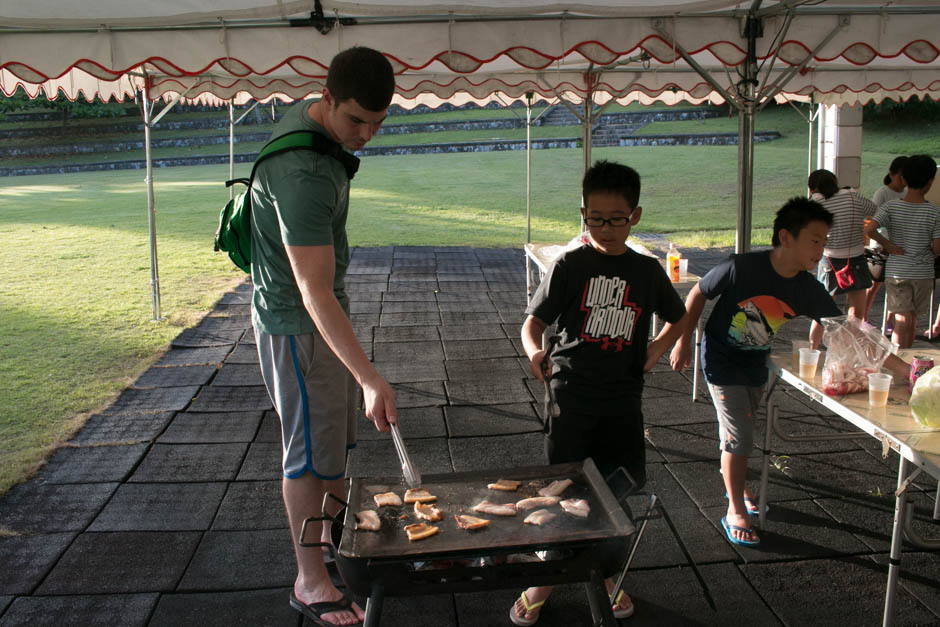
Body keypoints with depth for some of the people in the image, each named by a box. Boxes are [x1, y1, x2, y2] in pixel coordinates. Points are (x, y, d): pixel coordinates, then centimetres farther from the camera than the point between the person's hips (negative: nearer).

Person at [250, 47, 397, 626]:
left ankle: (337, 539, 40)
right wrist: (371, 379, -41)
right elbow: (314, 293, -37)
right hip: (297, 323, -10)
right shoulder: (305, 175, -33)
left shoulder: (310, 116, -1)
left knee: (337, 437, 21)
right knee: (311, 452, 2)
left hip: (326, 307, 10)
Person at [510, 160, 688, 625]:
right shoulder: (570, 266, -4)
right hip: (571, 394, -2)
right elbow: (532, 323, -6)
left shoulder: (648, 271, 4)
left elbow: (679, 318, 21)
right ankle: (542, 582, 22)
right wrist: (534, 352, -27)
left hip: (623, 398, 3)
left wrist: (656, 350, 5)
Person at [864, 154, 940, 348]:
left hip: (896, 272, 0)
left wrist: (888, 245, -8)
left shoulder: (890, 207, -8)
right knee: (911, 317, 15)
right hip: (923, 273, 0)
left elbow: (869, 229, -22)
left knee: (903, 319, 2)